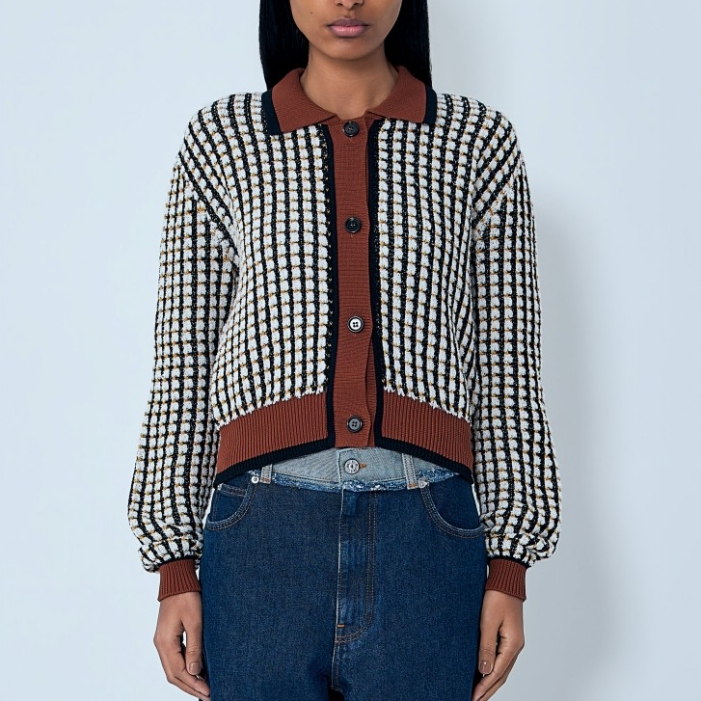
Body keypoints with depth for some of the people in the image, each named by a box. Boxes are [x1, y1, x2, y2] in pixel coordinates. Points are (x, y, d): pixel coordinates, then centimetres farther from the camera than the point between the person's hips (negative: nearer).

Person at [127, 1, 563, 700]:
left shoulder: (479, 142, 10)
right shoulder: (219, 140, 9)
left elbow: (506, 365, 7)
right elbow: (184, 362, 7)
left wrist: (509, 570, 3)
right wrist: (176, 569, 3)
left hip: (428, 544, 0)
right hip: (263, 540, 0)